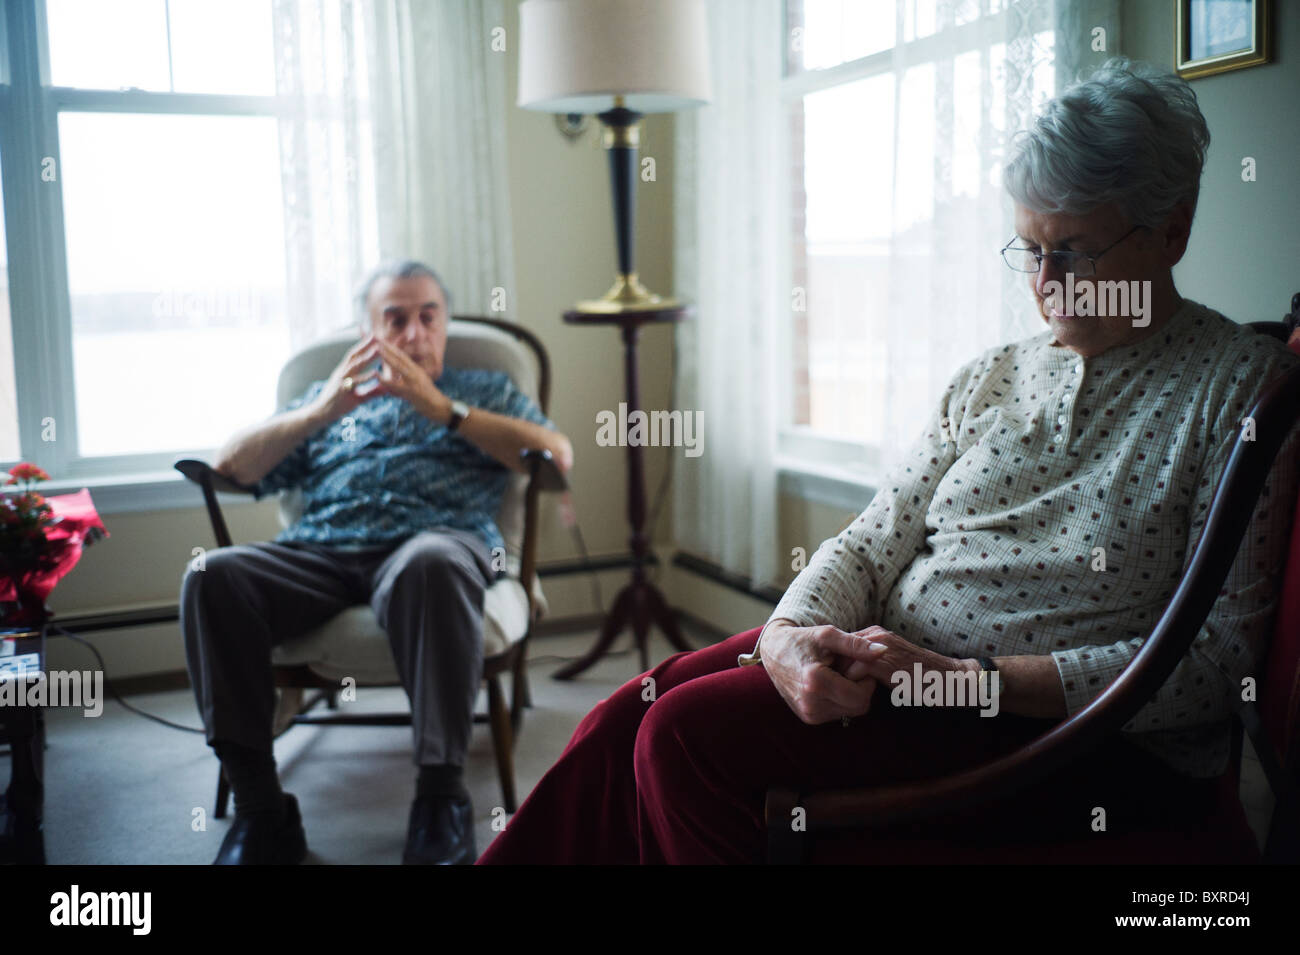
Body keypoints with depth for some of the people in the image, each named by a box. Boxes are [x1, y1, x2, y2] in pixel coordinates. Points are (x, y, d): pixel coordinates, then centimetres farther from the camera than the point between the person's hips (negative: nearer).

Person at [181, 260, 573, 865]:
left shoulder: (485, 390, 25)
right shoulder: (330, 396, 31)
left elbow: (558, 455, 5)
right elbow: (230, 468, 19)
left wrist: (442, 409, -1)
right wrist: (319, 413, 3)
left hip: (436, 537, -3)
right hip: (320, 551, 3)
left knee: (430, 566, -40)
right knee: (214, 576, -27)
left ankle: (441, 798, -31)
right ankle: (260, 810, -22)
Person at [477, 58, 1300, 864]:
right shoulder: (987, 380, 15)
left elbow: (1219, 661, -10)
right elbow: (871, 544, 9)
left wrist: (977, 679, -19)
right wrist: (790, 633, -15)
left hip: (1082, 733, -5)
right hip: (886, 659, 6)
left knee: (691, 734, -23)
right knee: (621, 724, -15)